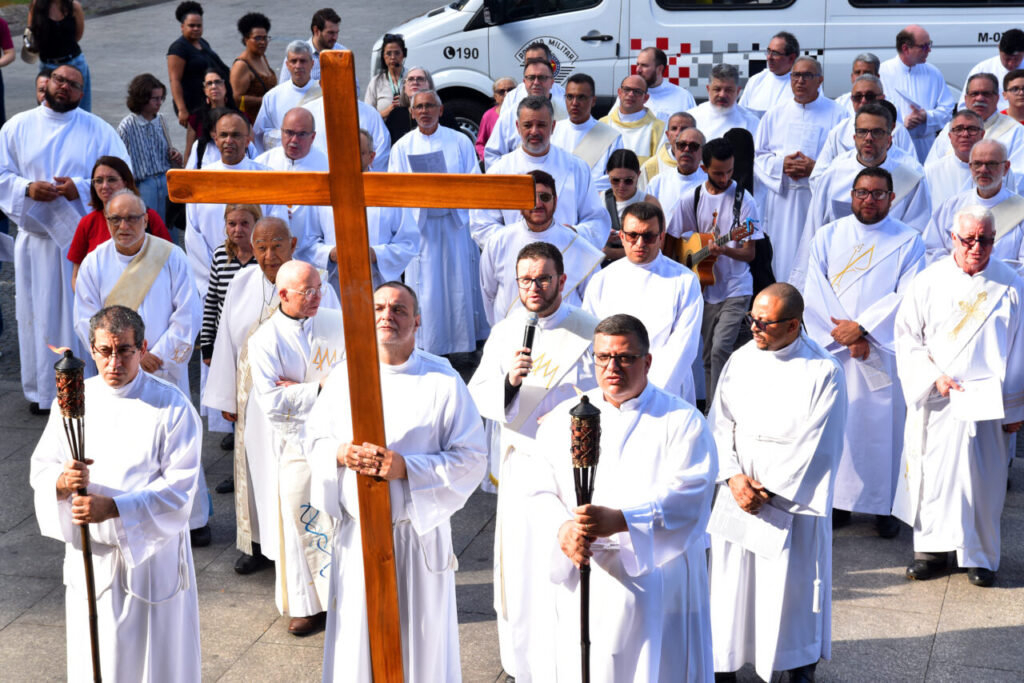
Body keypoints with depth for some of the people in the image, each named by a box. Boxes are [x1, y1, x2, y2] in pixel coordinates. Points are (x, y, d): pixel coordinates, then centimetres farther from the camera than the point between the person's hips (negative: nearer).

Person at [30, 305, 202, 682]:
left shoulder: (172, 406, -11)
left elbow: (179, 488, -16)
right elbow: (40, 468, 3)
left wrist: (113, 507, -27)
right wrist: (62, 481, -21)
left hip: (151, 555, -3)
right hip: (89, 555, 3)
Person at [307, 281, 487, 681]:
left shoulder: (444, 382, -8)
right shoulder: (343, 377, 3)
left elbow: (472, 459, -9)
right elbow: (315, 437, 11)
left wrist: (407, 467, -21)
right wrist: (340, 453, -12)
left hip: (418, 531, -2)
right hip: (356, 532, 3)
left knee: (422, 637, 7)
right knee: (357, 635, 9)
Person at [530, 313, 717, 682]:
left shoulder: (682, 420, -1)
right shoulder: (563, 419, 10)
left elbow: (687, 496, -14)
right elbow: (542, 494, 4)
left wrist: (620, 520, -27)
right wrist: (563, 531, -18)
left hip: (659, 582, -2)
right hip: (583, 581, 3)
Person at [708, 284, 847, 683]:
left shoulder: (823, 372, -12)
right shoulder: (741, 360, 2)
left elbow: (814, 446, -13)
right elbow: (720, 423, 4)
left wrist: (769, 490, -14)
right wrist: (734, 477, -10)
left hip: (792, 497, -4)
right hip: (737, 493, 4)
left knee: (792, 582, 5)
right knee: (732, 574, 9)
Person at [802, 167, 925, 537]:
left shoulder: (908, 240, 3)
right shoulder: (827, 236, 9)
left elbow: (907, 297, -7)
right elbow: (814, 292, 0)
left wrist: (861, 328, -14)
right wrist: (844, 336, -11)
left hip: (884, 351, -2)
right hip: (832, 349, 2)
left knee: (883, 426, -1)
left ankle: (885, 506, 8)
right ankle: (836, 500, 11)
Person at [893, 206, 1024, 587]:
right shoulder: (929, 282, 0)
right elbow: (908, 338, 4)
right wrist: (933, 377, -9)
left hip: (986, 401, 0)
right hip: (936, 399, 0)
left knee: (983, 481, 4)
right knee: (932, 474, 3)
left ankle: (981, 555, 19)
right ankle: (932, 547, 19)